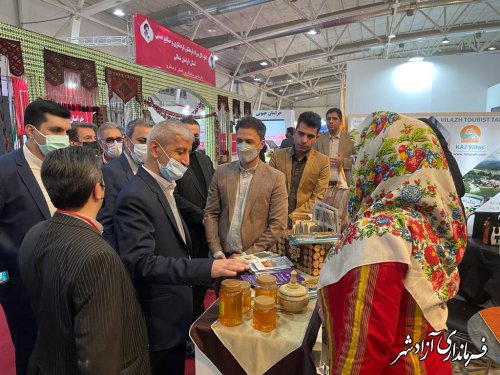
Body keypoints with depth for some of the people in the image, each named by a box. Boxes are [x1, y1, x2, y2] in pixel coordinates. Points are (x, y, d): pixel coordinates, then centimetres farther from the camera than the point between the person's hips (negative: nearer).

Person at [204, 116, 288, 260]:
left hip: (258, 257, -2)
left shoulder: (276, 178, -8)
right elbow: (211, 214, 2)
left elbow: (278, 225, -10)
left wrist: (247, 255, -12)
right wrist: (217, 251, -7)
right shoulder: (221, 172, 0)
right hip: (224, 256, 2)